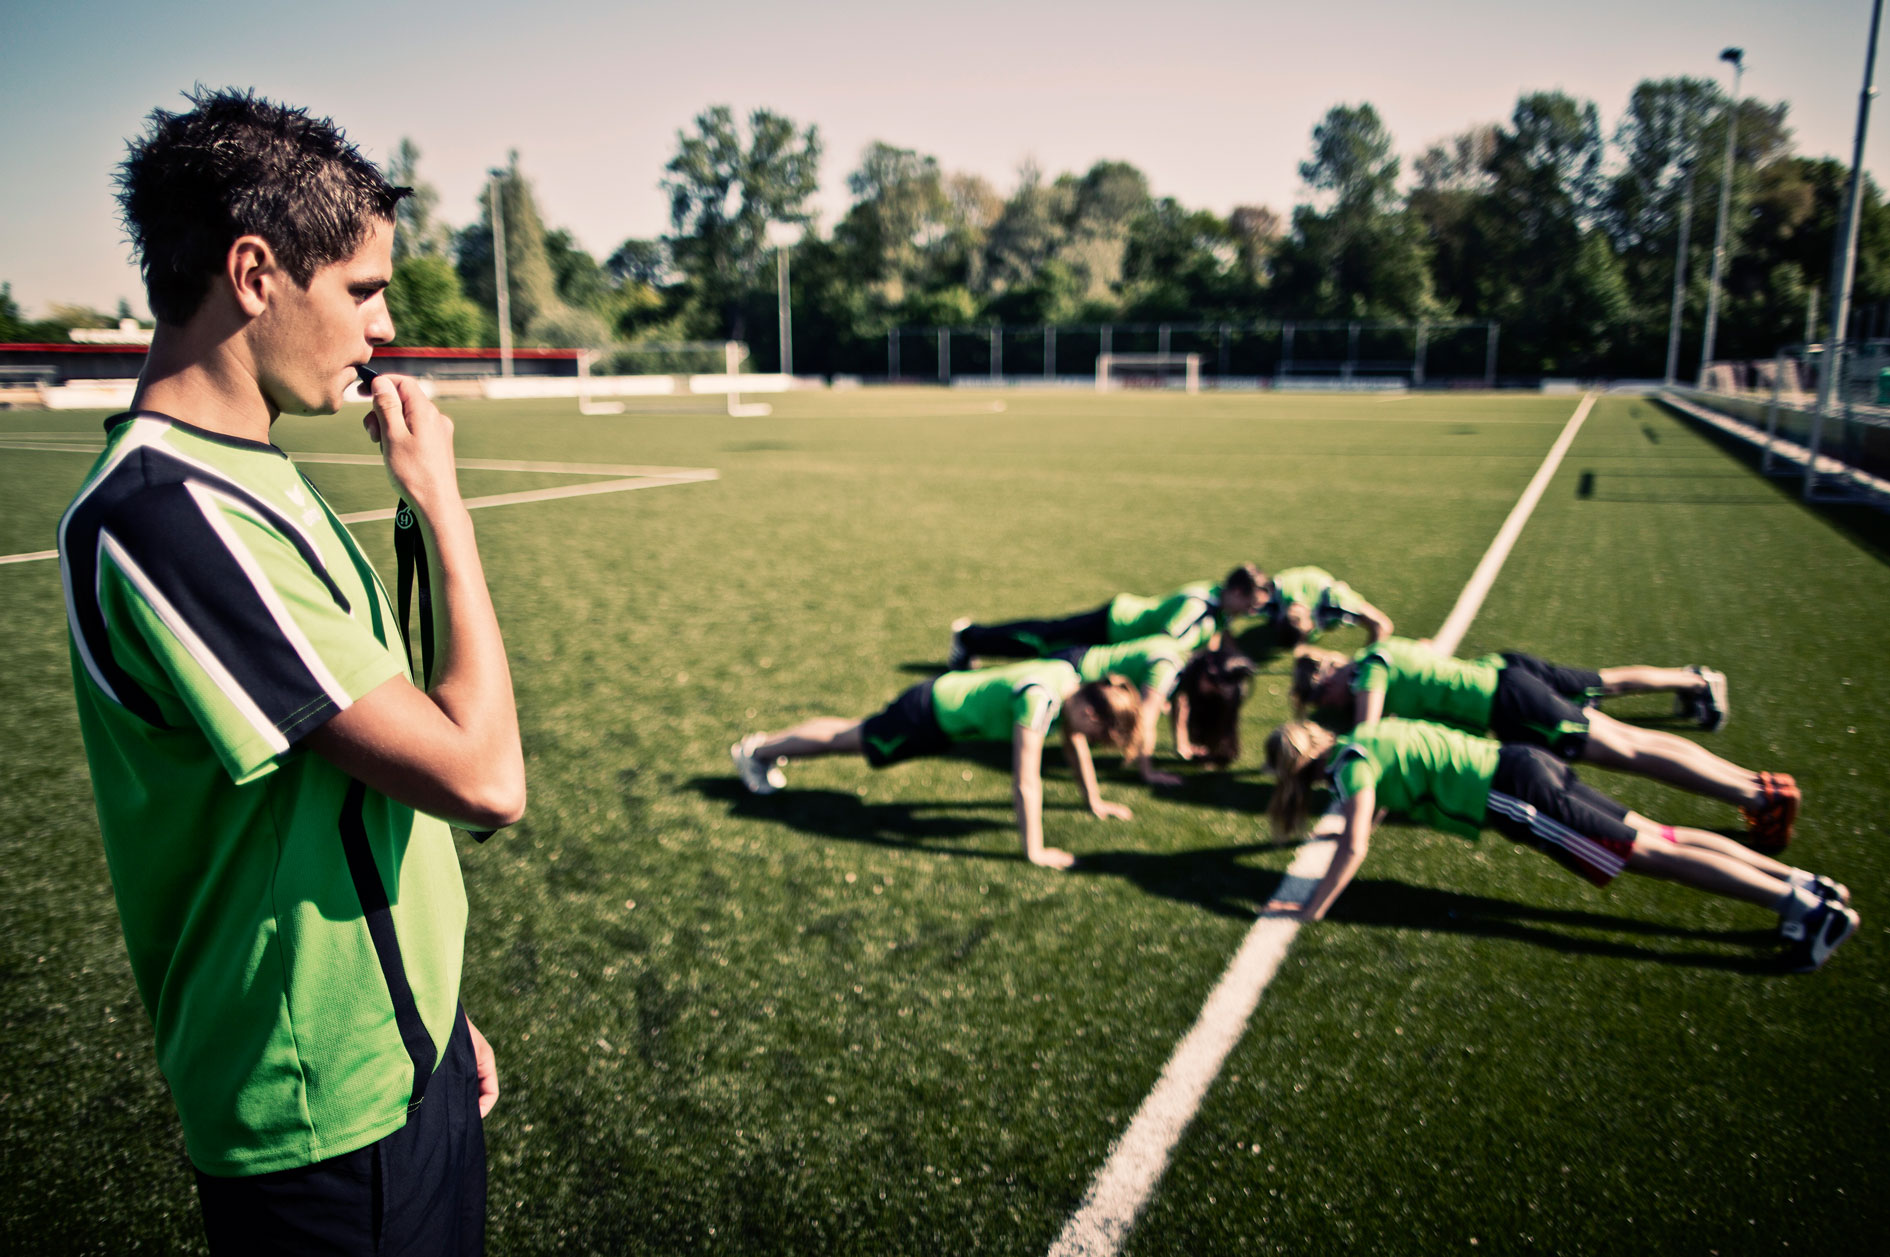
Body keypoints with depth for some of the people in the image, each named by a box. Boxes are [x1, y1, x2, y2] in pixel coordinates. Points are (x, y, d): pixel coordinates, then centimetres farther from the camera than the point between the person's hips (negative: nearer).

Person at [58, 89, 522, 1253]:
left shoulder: (250, 475, 6)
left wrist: (434, 1011, 16)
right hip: (328, 1122, -8)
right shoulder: (160, 514, -25)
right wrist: (443, 501, -18)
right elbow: (481, 775, -28)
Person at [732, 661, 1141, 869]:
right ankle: (757, 750, 36)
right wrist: (1034, 851, -35)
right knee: (849, 740, 14)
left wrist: (1094, 801, 12)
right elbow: (1026, 780, -39)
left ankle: (767, 745, 45)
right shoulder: (1038, 699, -38)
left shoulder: (1072, 681, -11)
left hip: (947, 696, 8)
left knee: (855, 734, 26)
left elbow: (1074, 742, 6)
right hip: (931, 713, -8)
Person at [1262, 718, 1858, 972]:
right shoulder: (1365, 737, 14)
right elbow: (1380, 802, 35)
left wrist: (1311, 908, -16)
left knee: (1652, 854, -5)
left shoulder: (1351, 760, -13)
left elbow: (1355, 849, -21)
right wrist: (1338, 822, 40)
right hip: (1518, 766, 8)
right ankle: (1800, 882, 13)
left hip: (1512, 795, -8)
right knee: (1659, 837, 10)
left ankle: (1799, 903, -4)